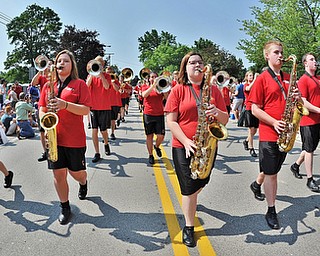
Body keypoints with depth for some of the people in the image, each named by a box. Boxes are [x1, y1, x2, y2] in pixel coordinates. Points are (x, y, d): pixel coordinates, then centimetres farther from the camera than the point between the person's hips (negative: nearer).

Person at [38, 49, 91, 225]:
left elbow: (86, 110, -9)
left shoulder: (79, 84, 0)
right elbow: (41, 110, 12)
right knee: (58, 174, 5)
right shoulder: (48, 85, 11)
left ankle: (83, 183, 44)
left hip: (75, 138, -3)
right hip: (54, 137, 3)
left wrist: (65, 105, -23)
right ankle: (65, 207, 22)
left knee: (76, 172, 7)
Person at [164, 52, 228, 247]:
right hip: (183, 147, -3)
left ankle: (190, 202, 53)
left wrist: (217, 113, -18)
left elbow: (226, 119, 5)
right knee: (189, 189, -1)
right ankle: (189, 228, 17)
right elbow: (171, 121, -9)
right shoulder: (178, 90, -5)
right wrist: (186, 142, -20)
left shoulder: (214, 90, 4)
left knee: (201, 183, 20)